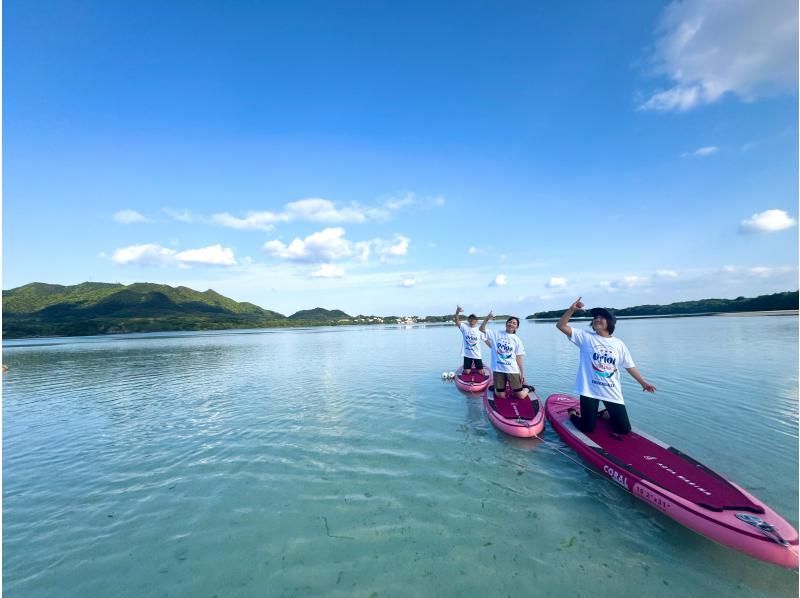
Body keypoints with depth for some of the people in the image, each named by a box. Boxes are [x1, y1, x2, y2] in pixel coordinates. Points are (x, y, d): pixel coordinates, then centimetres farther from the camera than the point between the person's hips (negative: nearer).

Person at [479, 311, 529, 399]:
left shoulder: (517, 340, 3)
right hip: (498, 369, 0)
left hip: (512, 370, 0)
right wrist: (487, 319, -21)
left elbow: (519, 358, 3)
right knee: (501, 395, 4)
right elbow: (482, 329, -6)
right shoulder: (496, 334, 2)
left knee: (520, 396, 2)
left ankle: (526, 388, 34)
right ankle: (495, 387, 37)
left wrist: (523, 373, -1)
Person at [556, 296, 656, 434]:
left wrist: (643, 382, 8)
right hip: (590, 390, -3)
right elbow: (561, 325, -13)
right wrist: (572, 309, -24)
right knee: (587, 428, 1)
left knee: (624, 429, 8)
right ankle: (573, 413, 32)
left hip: (612, 392, 3)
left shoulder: (618, 344, 5)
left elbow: (629, 366, 13)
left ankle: (607, 414, 38)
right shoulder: (586, 337, -4)